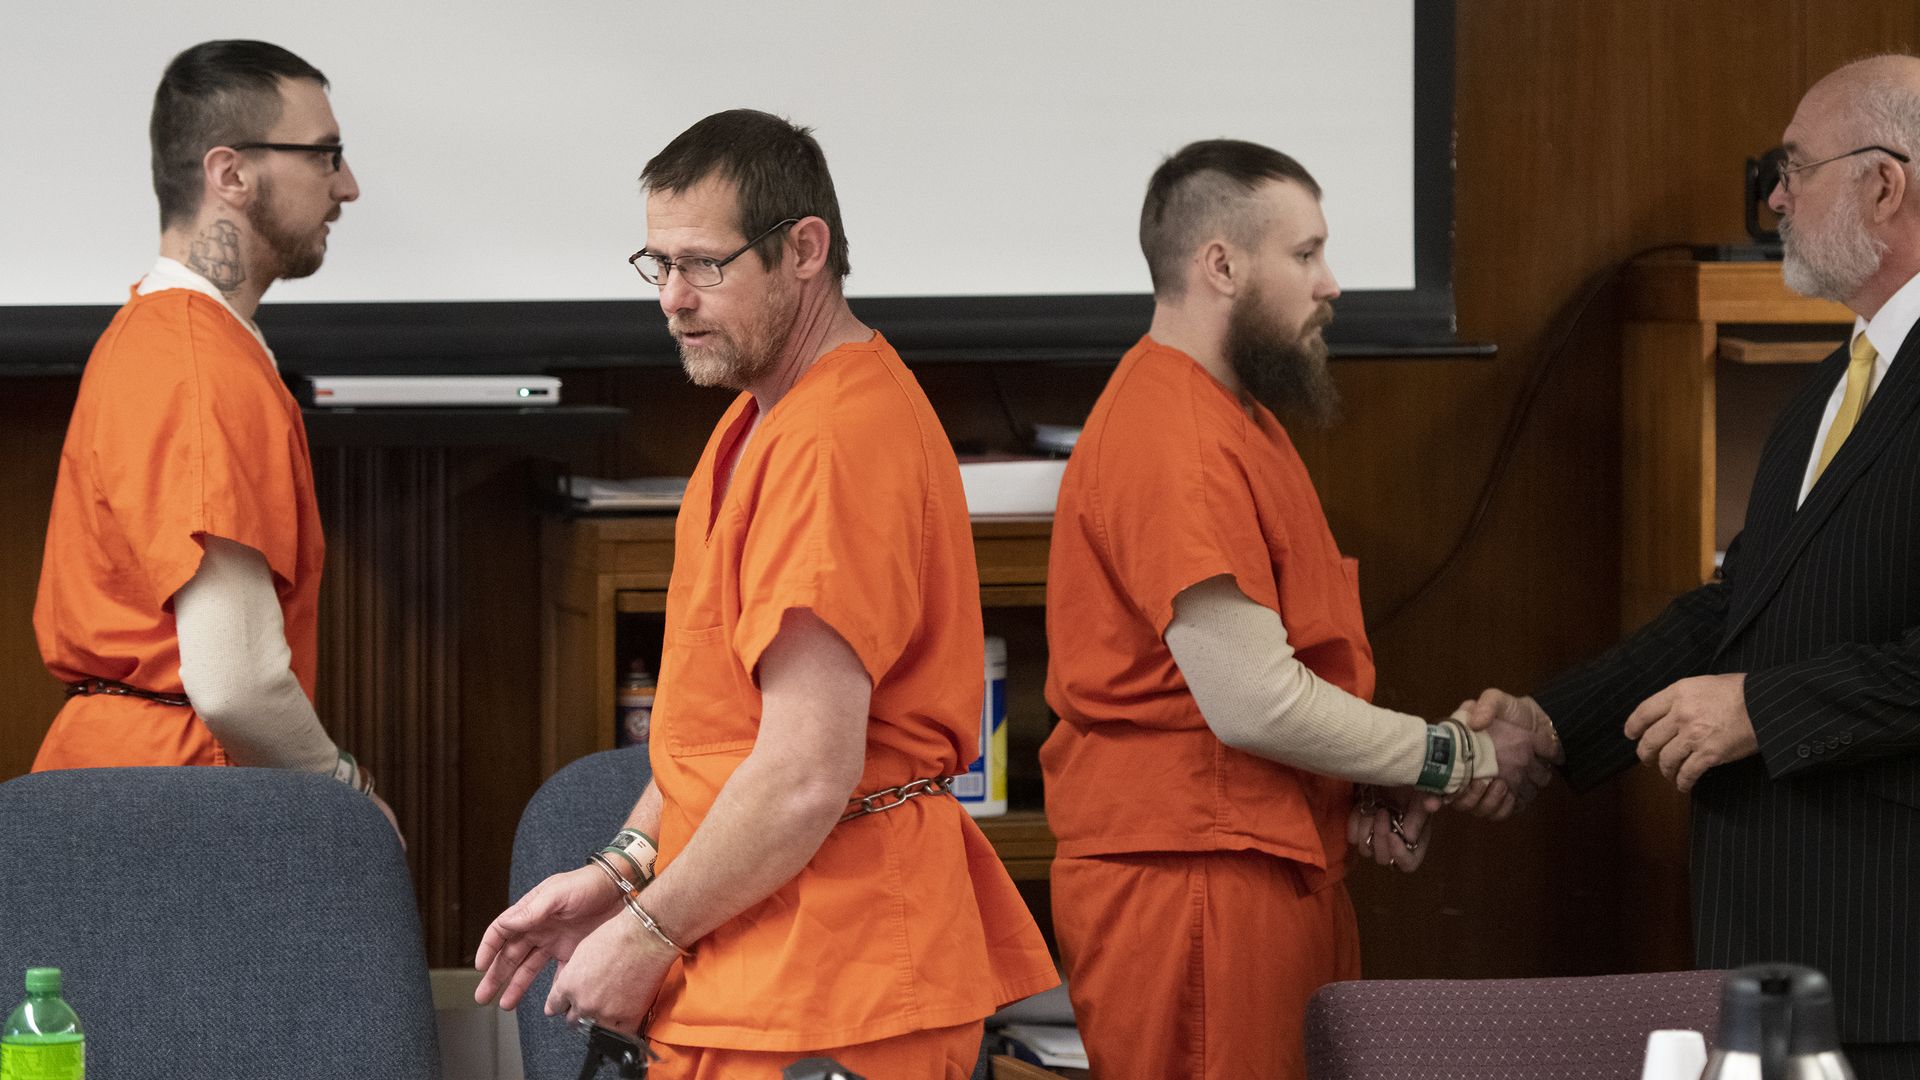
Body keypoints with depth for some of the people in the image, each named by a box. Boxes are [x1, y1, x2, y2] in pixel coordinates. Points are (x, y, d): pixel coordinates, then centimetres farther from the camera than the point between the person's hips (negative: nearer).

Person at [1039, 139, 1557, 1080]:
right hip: (1194, 877, -10)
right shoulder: (1173, 444, -17)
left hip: (1271, 862, 10)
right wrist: (1460, 758, -9)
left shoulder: (1228, 416, 18)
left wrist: (1363, 796, 8)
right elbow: (1255, 702, -21)